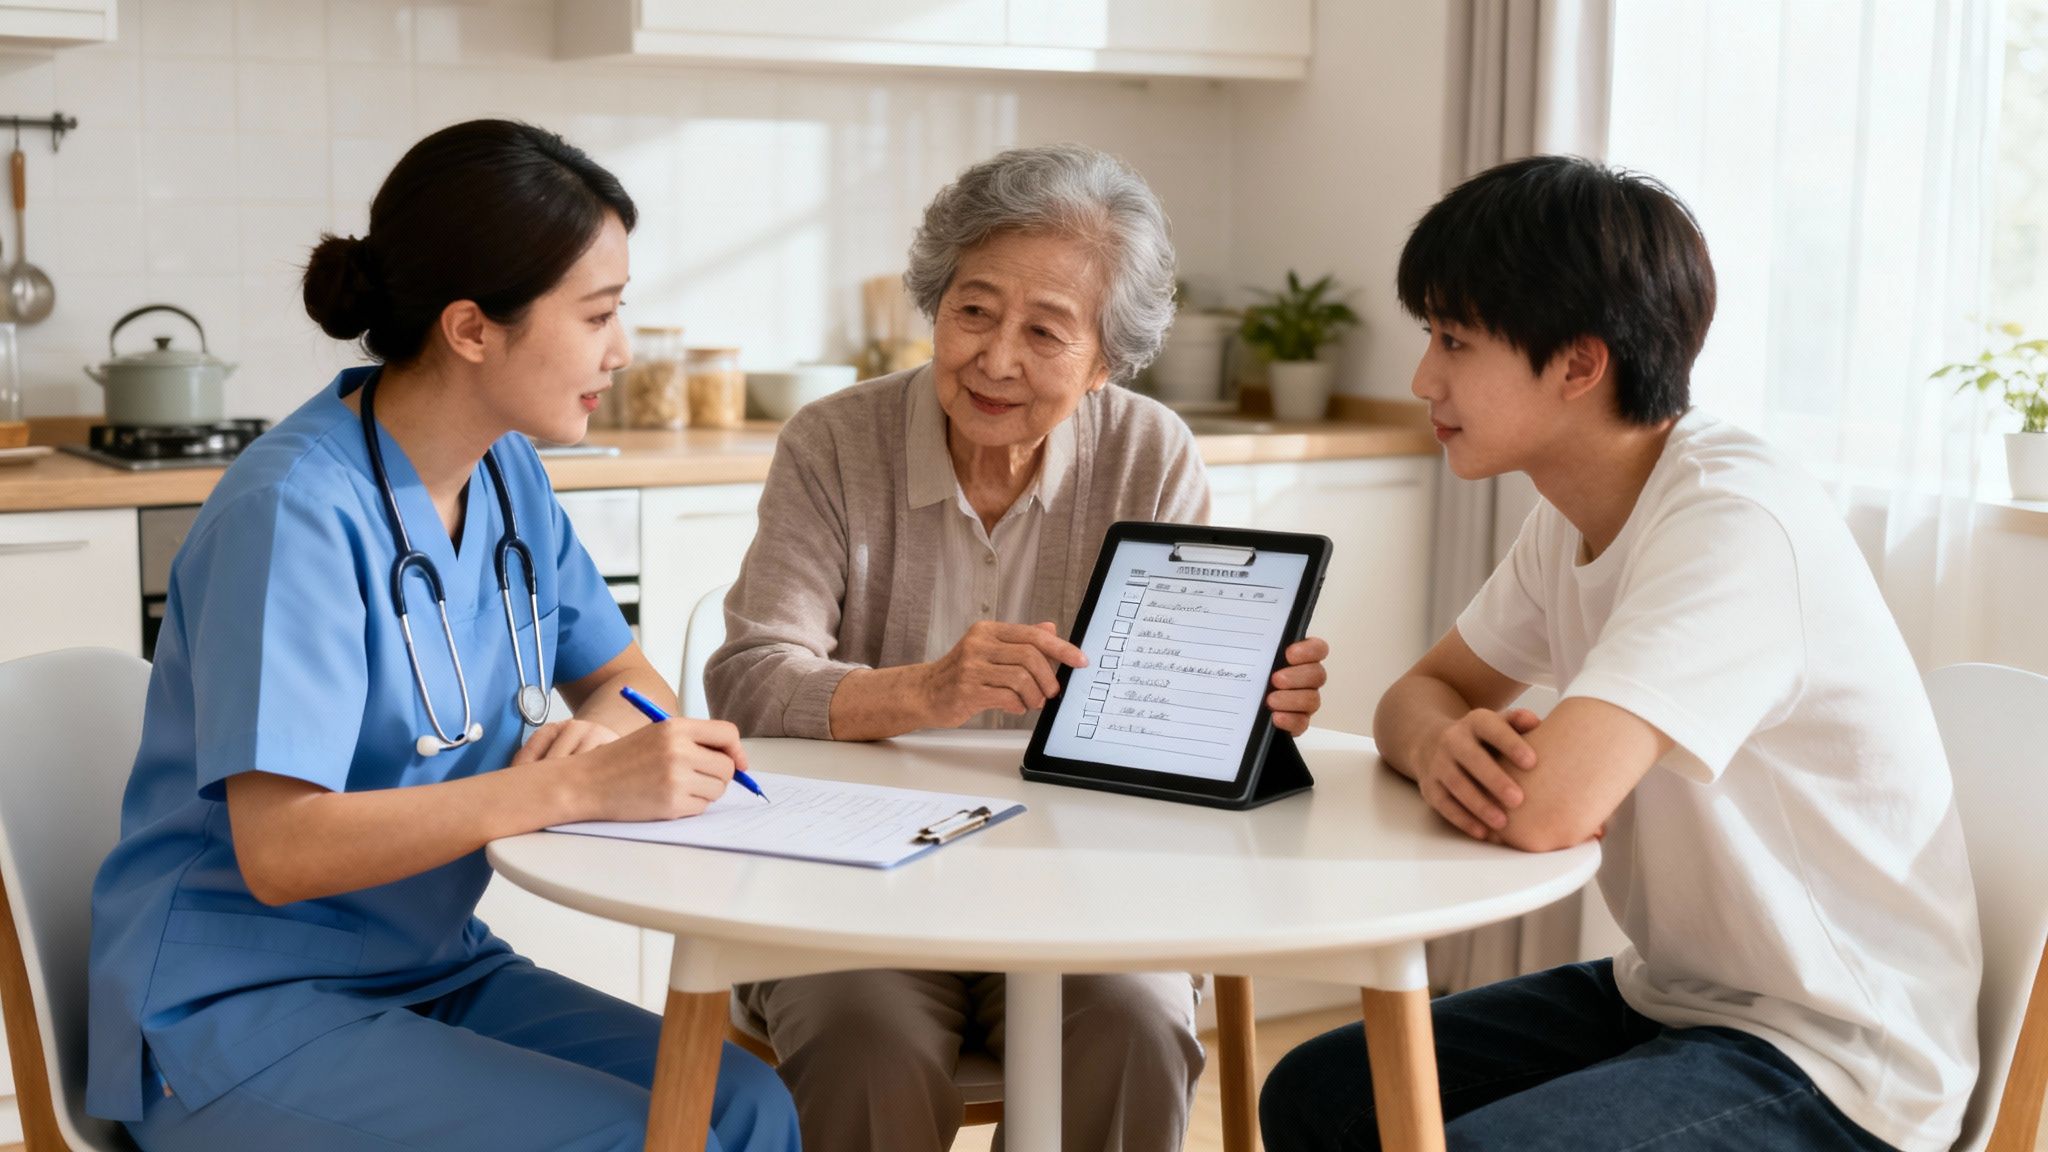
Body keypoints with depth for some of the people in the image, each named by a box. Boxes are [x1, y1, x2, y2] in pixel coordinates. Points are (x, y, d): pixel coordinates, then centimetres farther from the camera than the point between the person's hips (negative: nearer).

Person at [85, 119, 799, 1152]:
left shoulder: (505, 472, 4)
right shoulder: (297, 512, -22)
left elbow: (626, 677, 13)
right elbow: (281, 849, -27)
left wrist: (603, 726, -11)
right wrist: (573, 787, -30)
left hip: (434, 967, 7)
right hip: (235, 1009, -7)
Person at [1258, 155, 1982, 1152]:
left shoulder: (1734, 520, -26)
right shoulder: (1575, 515, 3)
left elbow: (1547, 808, -35)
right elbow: (1418, 694, 10)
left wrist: (1475, 748, -10)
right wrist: (1440, 744, -15)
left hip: (1831, 1069, -9)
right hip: (1670, 996, 9)